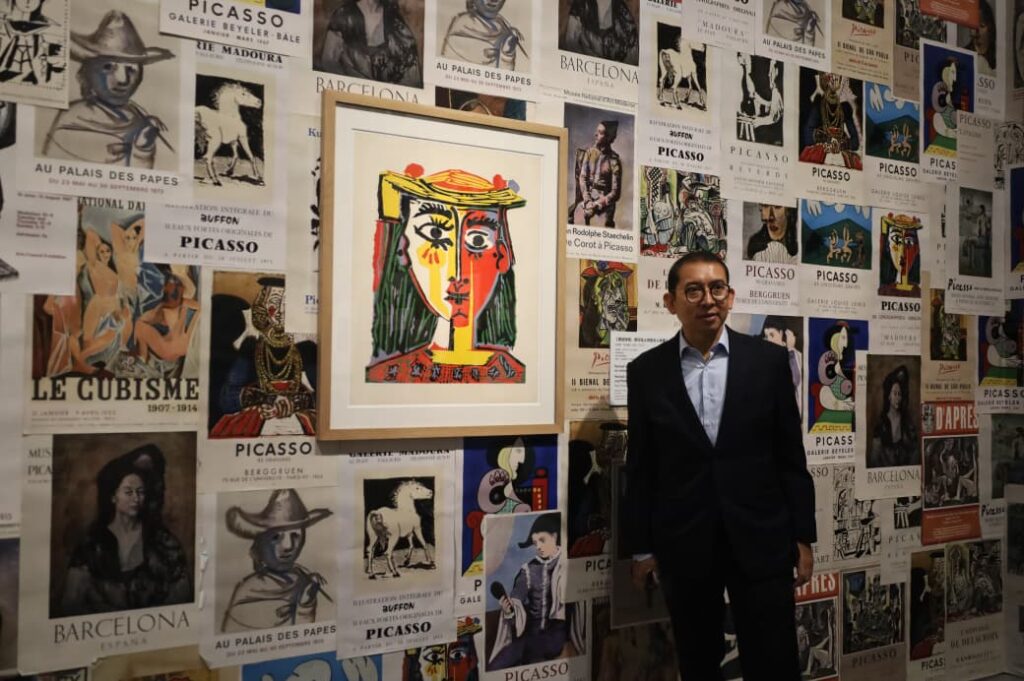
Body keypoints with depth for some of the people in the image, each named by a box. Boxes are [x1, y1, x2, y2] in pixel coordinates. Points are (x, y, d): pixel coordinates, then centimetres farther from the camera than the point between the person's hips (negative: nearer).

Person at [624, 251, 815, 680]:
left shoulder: (769, 361, 0)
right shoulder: (646, 371, 0)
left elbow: (791, 457, 3)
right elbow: (640, 468, 2)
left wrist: (803, 536, 2)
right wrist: (641, 548, 2)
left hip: (761, 540, 0)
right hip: (683, 547, 1)